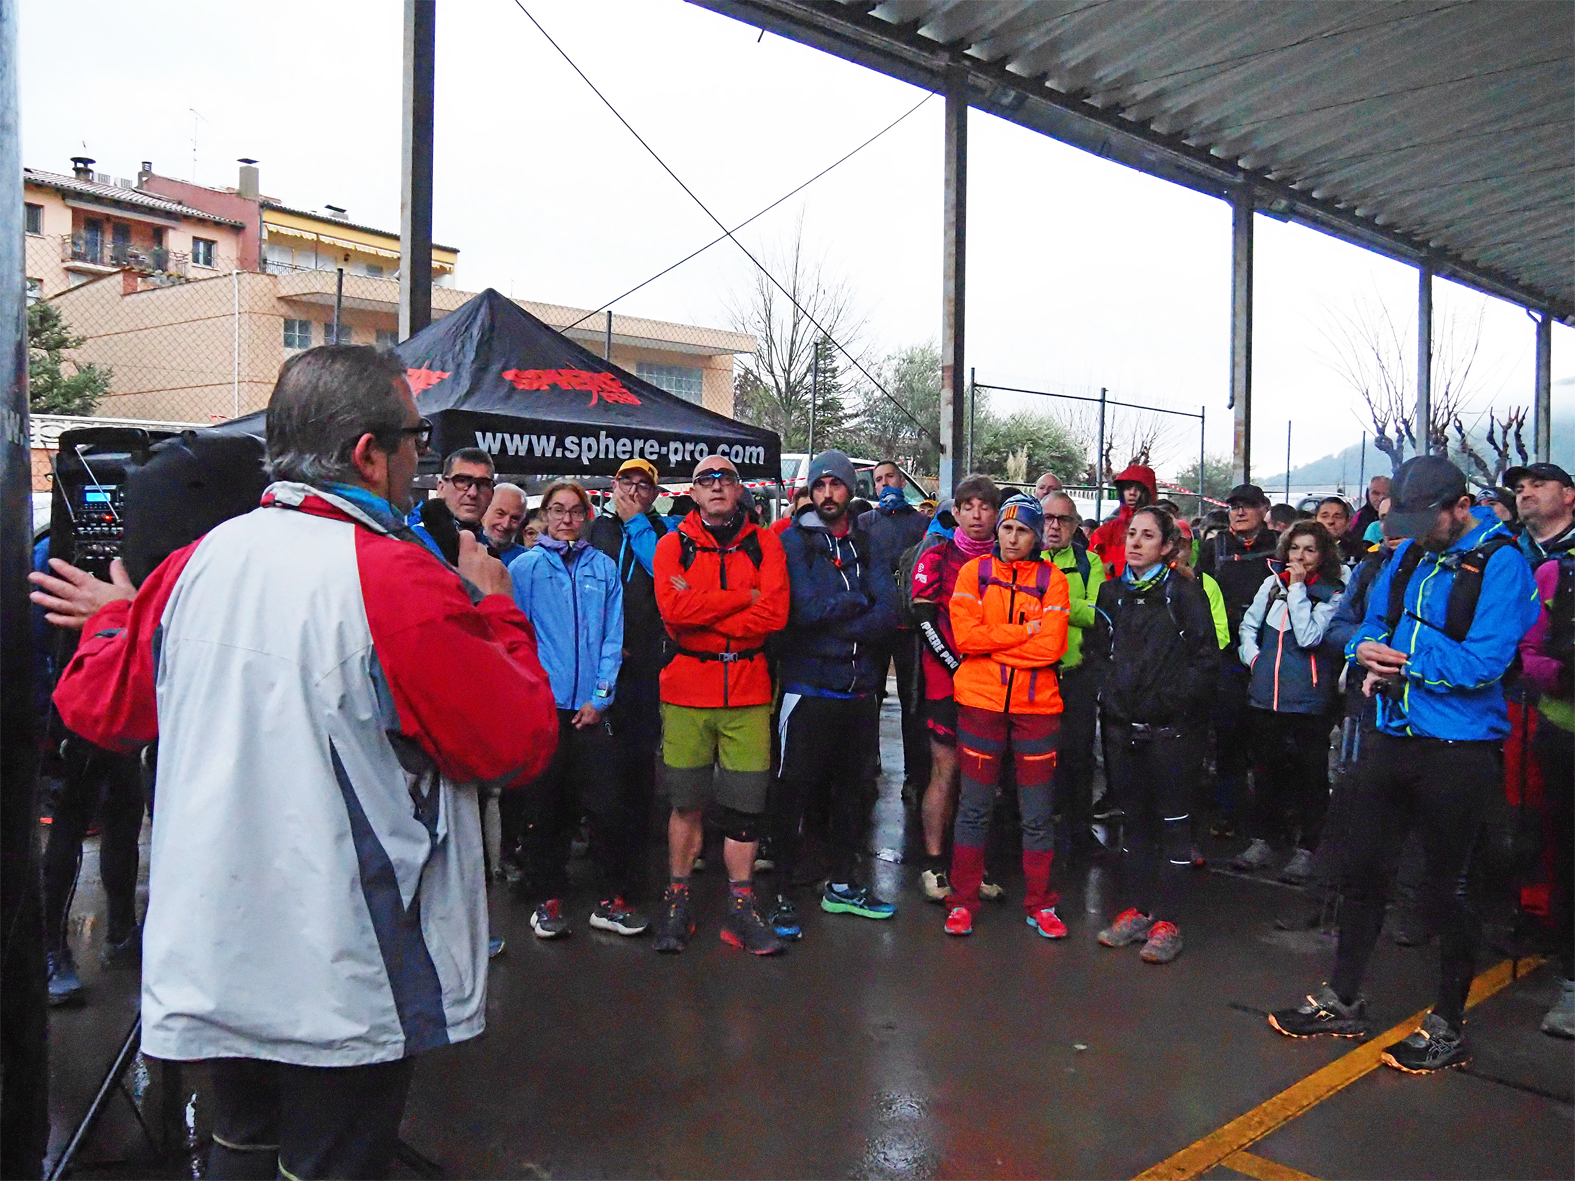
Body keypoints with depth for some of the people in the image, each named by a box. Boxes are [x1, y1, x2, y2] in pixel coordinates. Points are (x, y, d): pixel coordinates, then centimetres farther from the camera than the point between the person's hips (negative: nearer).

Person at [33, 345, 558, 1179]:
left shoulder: (198, 562, -2)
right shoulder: (401, 580, -22)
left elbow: (98, 707, 11)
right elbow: (519, 743, -16)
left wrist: (112, 618, 31)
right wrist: (497, 613, -1)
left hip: (213, 957, 6)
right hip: (344, 982, -6)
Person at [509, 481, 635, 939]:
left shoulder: (604, 568, 9)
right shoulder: (524, 568, 4)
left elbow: (612, 639, 6)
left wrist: (600, 697, -2)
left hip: (590, 707, 1)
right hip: (541, 707, -1)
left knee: (608, 805, -1)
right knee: (546, 806, 6)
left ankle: (614, 900, 11)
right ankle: (548, 899, 19)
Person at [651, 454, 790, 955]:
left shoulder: (764, 544, 6)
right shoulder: (673, 544, 4)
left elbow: (775, 613, -9)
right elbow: (672, 607, -15)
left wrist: (702, 611, -11)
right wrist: (743, 598, -12)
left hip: (748, 691, 1)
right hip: (686, 692, -1)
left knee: (745, 803, 5)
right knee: (687, 801, 6)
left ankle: (741, 908, 17)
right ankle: (677, 902, 21)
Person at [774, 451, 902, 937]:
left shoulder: (868, 544, 9)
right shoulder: (794, 541, -3)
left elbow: (888, 613, -5)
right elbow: (804, 609, -18)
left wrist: (833, 621, -15)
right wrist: (858, 600, -6)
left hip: (860, 690, 5)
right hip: (809, 690, -5)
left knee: (855, 788, 15)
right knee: (794, 791, -2)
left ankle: (842, 886, 30)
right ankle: (782, 894, 9)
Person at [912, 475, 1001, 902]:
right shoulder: (937, 557, -1)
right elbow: (925, 620, -8)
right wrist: (959, 667, -14)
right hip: (946, 679, -4)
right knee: (946, 773, -2)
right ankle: (933, 864, 8)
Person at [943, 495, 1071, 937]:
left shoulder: (1052, 579, 3)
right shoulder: (974, 572, 4)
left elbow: (1051, 647, -9)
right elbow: (965, 635, -9)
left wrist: (992, 644, -8)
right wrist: (1024, 633, -10)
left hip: (1037, 705, 0)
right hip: (980, 701, 0)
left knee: (1038, 814, 6)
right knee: (974, 808, 6)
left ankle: (1040, 905, 20)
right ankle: (962, 902, 17)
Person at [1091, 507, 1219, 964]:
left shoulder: (1183, 591, -5)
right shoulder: (1113, 591, 11)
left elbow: (1207, 657, -8)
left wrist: (1174, 697, -13)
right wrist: (1110, 692, 7)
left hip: (1170, 725, -5)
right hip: (1123, 724, 5)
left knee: (1171, 819, 2)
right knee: (1134, 818, 12)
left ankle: (1165, 920, 8)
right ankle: (1138, 911, 22)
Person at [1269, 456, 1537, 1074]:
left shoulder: (1500, 561, -14)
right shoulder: (1409, 553, 7)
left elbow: (1483, 662, -22)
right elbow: (1372, 622, 15)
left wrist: (1399, 662, -14)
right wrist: (1370, 653, -7)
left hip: (1458, 750, -6)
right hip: (1393, 739, 7)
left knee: (1448, 885, 7)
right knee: (1362, 870, 14)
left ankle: (1448, 1026, 25)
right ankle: (1342, 1000, 30)